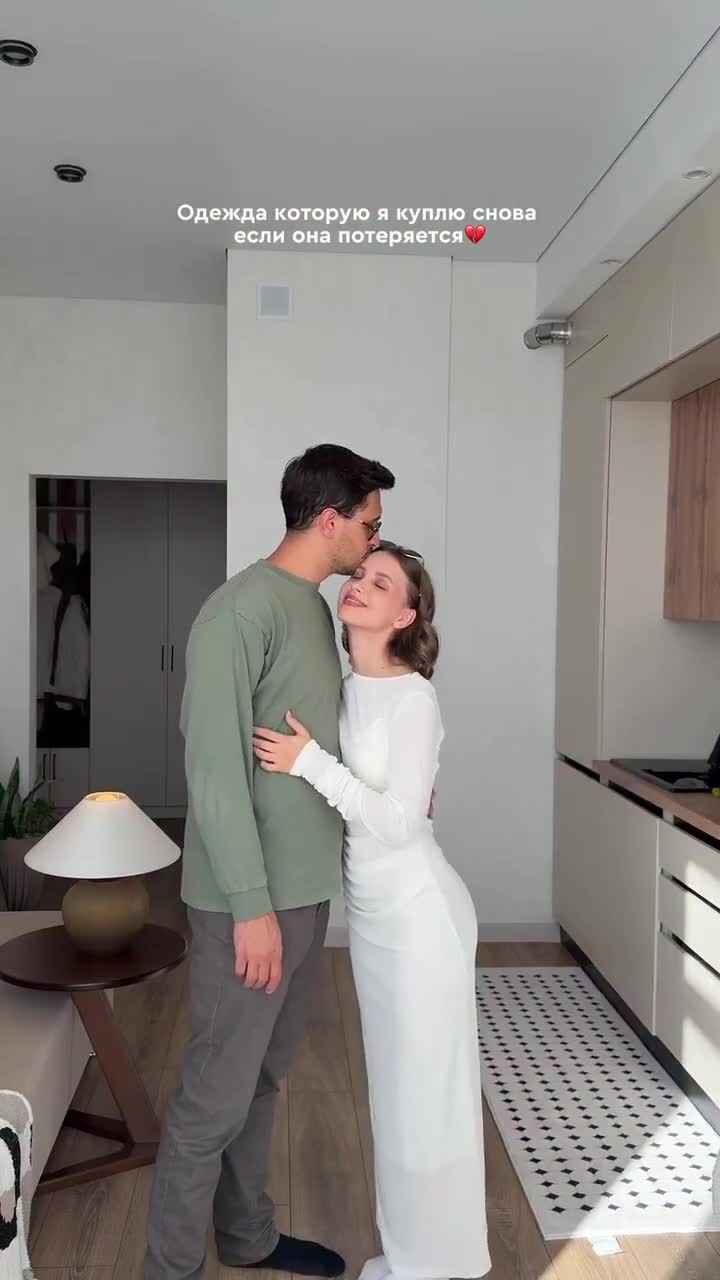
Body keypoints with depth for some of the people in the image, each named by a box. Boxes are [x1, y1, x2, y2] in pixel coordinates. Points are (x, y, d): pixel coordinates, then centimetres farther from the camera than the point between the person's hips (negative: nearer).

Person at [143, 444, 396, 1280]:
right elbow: (213, 766, -22)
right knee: (216, 1093, 4)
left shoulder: (316, 608, 10)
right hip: (253, 898, -9)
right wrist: (250, 903, -21)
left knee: (262, 1077, 21)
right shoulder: (242, 610, -18)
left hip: (306, 888, 9)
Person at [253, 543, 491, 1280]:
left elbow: (397, 823, -23)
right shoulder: (342, 690, 4)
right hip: (369, 911, 8)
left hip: (419, 912, -8)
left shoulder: (412, 699, -19)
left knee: (428, 1083, 6)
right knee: (394, 1080, 19)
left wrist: (311, 762, -24)